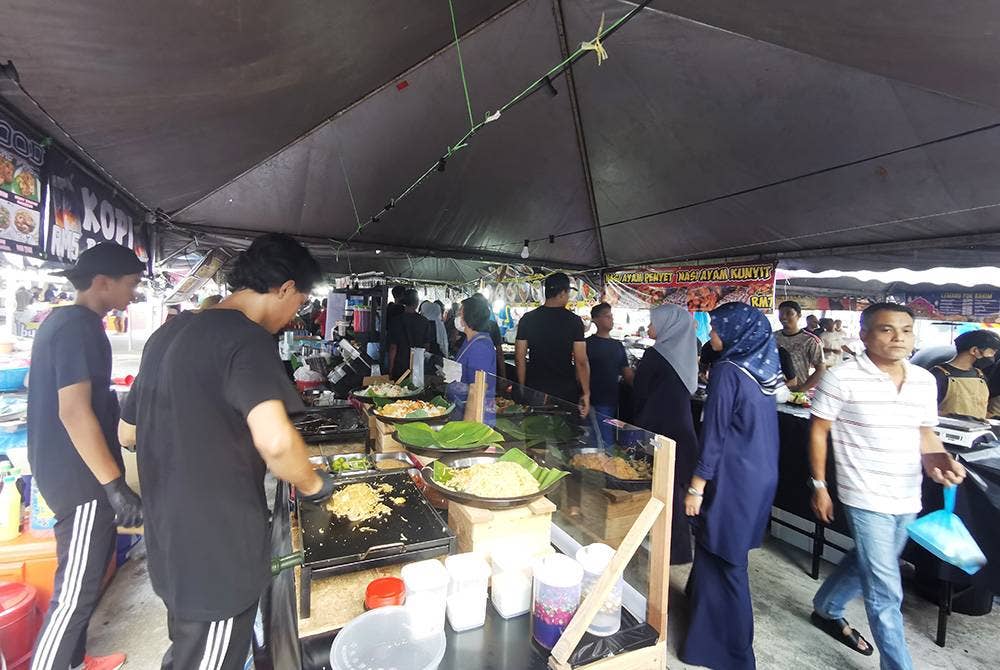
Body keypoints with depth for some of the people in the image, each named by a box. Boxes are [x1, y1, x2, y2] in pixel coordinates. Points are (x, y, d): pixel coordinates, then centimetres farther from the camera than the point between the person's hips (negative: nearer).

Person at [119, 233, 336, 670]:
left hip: (169, 541, 9)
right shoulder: (247, 338, -21)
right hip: (218, 552, -8)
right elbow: (275, 441, -36)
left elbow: (128, 431, 17)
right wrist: (312, 484, -18)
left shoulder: (169, 333, 7)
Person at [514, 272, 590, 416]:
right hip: (566, 392, -2)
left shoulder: (527, 319, -1)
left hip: (534, 390, 2)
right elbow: (581, 362, -9)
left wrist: (522, 390, 12)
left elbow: (519, 358, 1)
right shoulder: (574, 321, -7)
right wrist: (586, 393, -1)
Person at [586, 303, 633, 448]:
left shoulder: (618, 345, 15)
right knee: (607, 445, -8)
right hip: (598, 403, -6)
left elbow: (628, 375, 16)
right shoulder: (589, 344, -5)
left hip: (615, 402, 6)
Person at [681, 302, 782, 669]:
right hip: (761, 477, 8)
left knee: (723, 560, 7)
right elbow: (759, 428, 13)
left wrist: (695, 488, -12)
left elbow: (714, 435, -19)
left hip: (732, 481, -8)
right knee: (728, 553, 23)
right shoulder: (764, 369, 5)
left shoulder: (727, 371, -19)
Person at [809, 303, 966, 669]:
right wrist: (819, 486, -6)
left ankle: (826, 610, 47)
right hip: (866, 499, -6)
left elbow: (924, 433, 14)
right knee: (886, 594, -1)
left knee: (865, 565, 24)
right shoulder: (843, 378, -15)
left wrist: (939, 459, -9)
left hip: (908, 499, 7)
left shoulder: (925, 381, 3)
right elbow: (818, 432, -8)